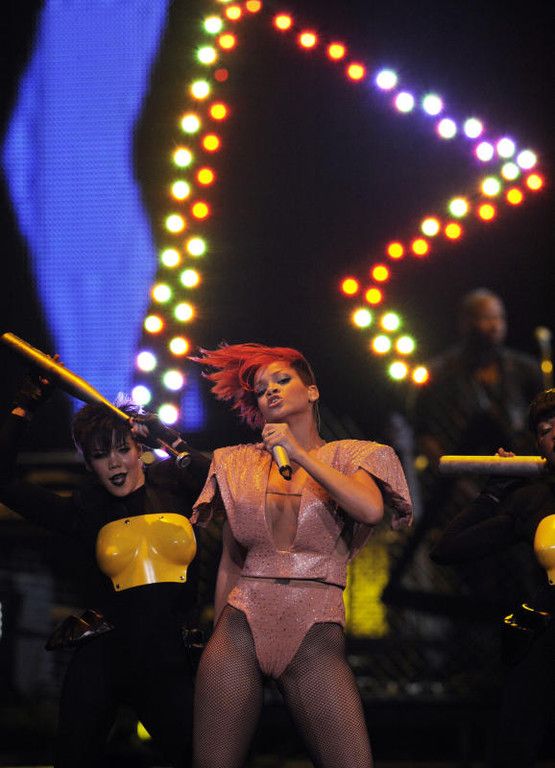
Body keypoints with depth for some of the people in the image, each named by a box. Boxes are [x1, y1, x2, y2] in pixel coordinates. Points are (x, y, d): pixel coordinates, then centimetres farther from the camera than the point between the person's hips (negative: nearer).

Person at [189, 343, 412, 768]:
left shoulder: (347, 456, 9)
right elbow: (229, 563, 17)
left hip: (314, 635, -2)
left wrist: (299, 454, -10)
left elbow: (371, 510, -13)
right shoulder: (239, 463, 17)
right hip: (240, 628, 2)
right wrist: (218, 633, 11)